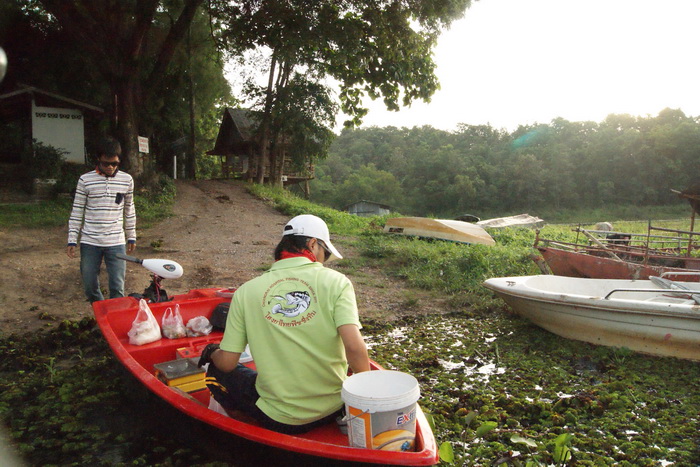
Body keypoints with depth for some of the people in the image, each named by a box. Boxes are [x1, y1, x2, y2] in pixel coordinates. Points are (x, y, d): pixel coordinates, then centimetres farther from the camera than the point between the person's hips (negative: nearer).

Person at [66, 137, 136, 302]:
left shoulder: (127, 180, 3)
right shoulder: (85, 180, -1)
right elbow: (77, 211, 3)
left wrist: (131, 237, 15)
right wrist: (72, 240, 1)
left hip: (116, 242, 0)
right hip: (89, 243, 0)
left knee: (117, 288, -2)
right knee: (90, 287, 9)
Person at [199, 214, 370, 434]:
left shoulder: (246, 291, -7)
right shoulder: (336, 282, -10)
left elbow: (227, 362, -5)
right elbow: (354, 348, -19)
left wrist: (213, 353, 18)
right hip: (334, 410, 1)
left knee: (218, 370, 23)